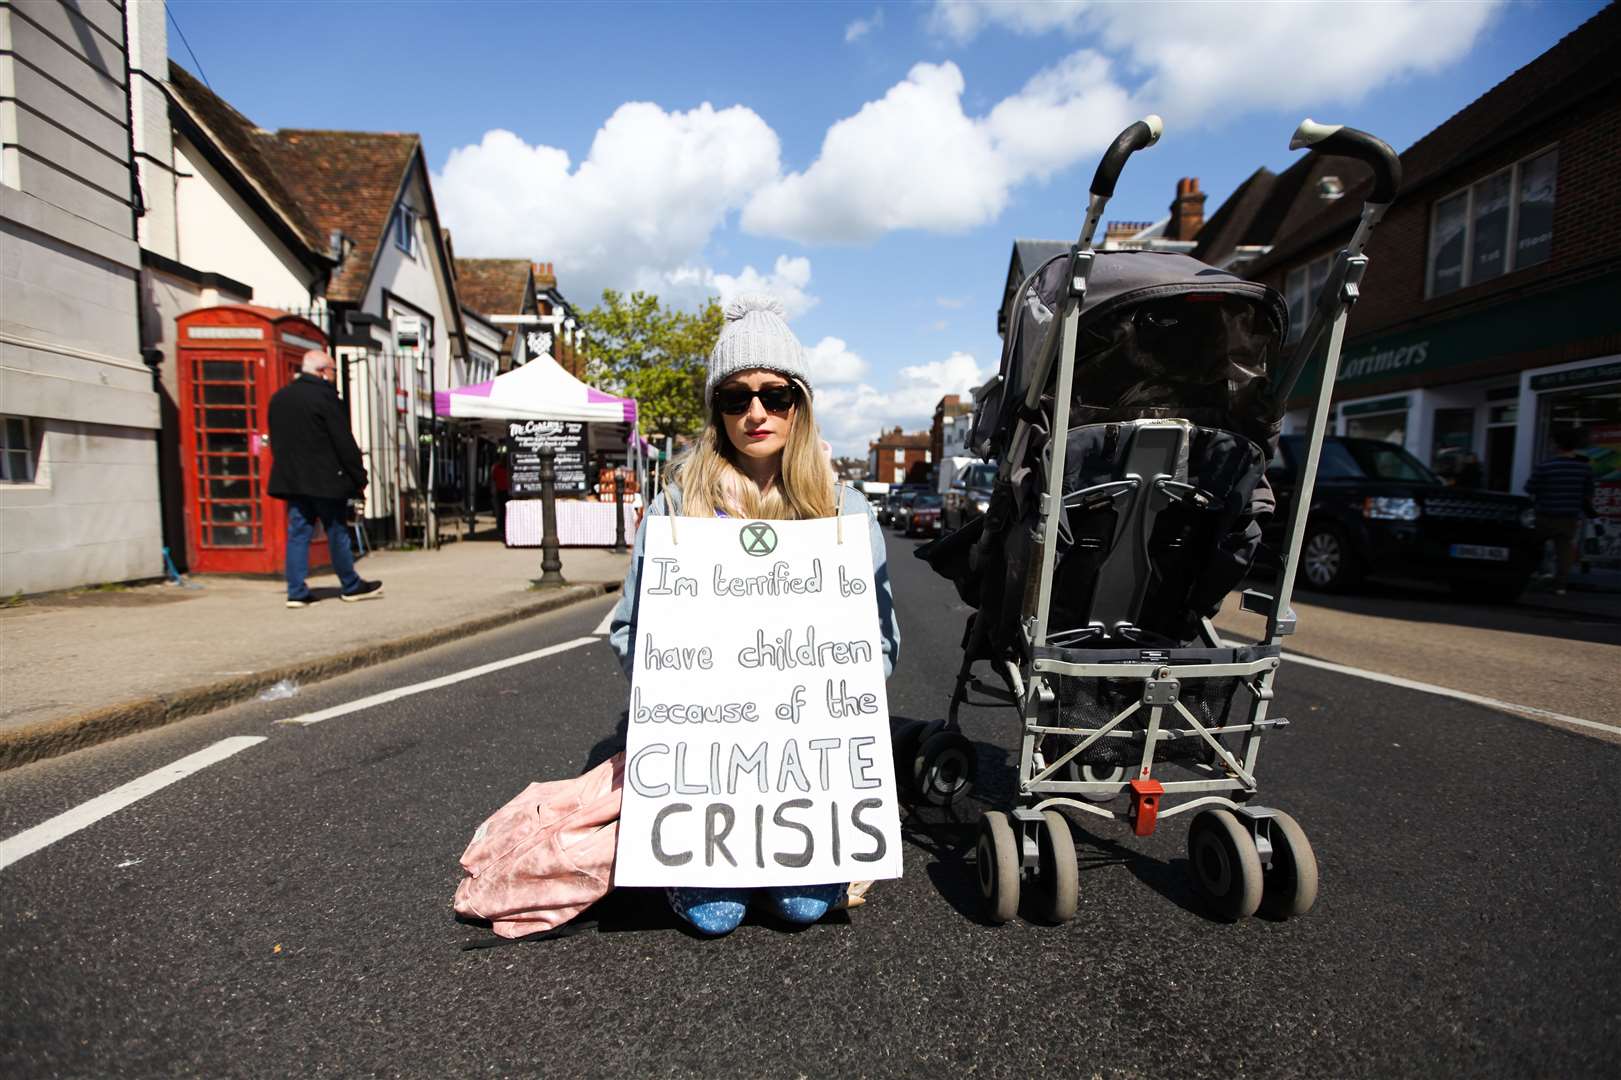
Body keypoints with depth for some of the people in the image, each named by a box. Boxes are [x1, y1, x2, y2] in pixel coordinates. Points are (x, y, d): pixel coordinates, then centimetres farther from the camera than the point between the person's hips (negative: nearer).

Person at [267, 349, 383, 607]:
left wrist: (289, 469, 21)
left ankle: (297, 591, 5)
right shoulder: (324, 397, -12)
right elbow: (344, 442, -14)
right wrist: (359, 476, -8)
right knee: (337, 532, 3)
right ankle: (351, 586, 14)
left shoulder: (278, 399, 13)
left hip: (290, 478, 7)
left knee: (298, 533, 7)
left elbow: (276, 442, 17)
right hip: (324, 479, -7)